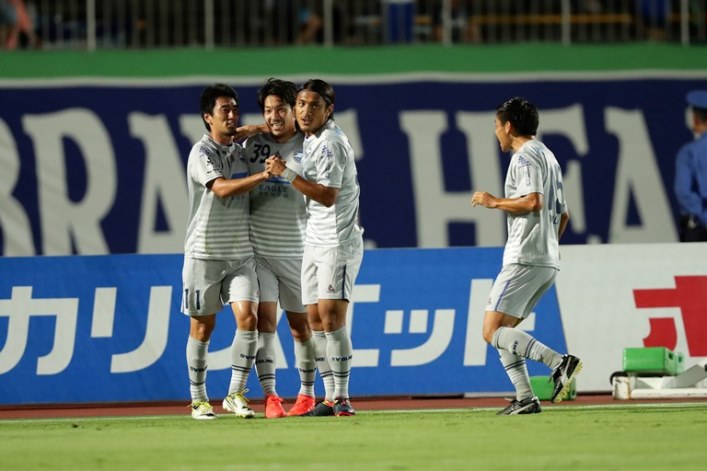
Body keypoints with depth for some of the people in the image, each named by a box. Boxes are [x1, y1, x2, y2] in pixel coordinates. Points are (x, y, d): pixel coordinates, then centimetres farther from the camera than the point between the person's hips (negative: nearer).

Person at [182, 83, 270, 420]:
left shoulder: (240, 151, 11)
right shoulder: (202, 153, -10)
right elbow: (222, 188, -27)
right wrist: (263, 175, -34)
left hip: (241, 254, 5)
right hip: (205, 253, -5)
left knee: (248, 317, -10)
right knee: (202, 327, 3)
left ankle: (236, 394, -1)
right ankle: (199, 399, 13)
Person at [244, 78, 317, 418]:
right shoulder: (253, 144, 6)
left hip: (297, 248, -1)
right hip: (257, 249, 1)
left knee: (301, 323, 7)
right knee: (264, 319, -8)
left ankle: (307, 393, 22)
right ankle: (269, 396, -7)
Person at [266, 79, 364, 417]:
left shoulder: (330, 143, -16)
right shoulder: (311, 138, 11)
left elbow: (327, 195, -22)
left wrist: (286, 174, -21)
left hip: (339, 241, -9)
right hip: (315, 240, 9)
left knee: (331, 316, -15)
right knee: (315, 319, 6)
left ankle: (342, 397, -14)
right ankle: (331, 397, 9)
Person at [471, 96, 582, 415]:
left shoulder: (525, 156, -8)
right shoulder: (548, 157, 23)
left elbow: (533, 201, -22)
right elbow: (563, 214, 27)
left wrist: (495, 202, -9)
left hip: (525, 258, -10)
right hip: (548, 261, 10)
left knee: (493, 331, -13)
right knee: (502, 330, 13)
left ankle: (559, 362, -26)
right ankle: (525, 398, 3)